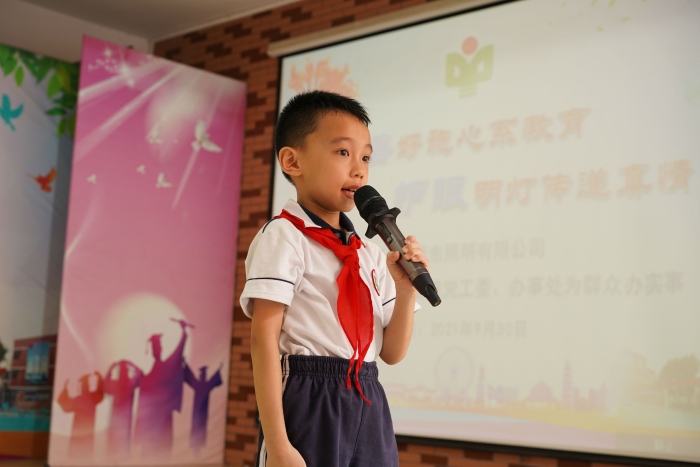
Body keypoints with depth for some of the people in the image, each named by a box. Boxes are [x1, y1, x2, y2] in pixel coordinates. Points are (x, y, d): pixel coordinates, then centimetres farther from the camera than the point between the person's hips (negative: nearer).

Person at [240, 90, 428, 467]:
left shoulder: (370, 254, 13)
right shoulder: (284, 237, -6)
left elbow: (392, 353, 14)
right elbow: (263, 339, -13)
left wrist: (405, 290, -3)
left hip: (369, 409, 6)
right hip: (308, 405, -6)